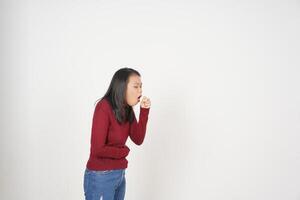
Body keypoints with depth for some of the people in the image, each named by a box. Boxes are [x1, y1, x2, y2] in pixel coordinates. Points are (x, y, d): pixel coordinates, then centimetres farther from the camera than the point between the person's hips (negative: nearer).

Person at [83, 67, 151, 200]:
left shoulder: (127, 109, 5)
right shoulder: (104, 107, -19)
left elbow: (138, 140, 1)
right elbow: (97, 149, -22)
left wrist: (144, 111, -8)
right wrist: (124, 151, -7)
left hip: (119, 175, 8)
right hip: (100, 177, -7)